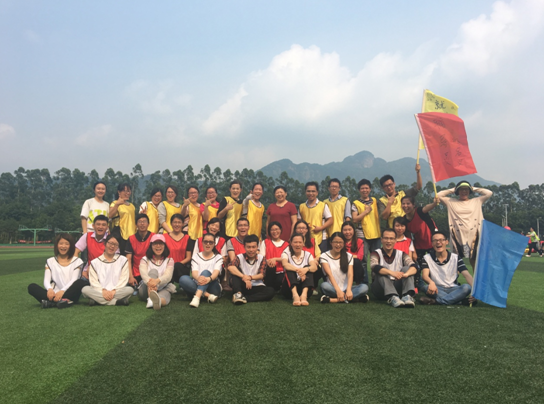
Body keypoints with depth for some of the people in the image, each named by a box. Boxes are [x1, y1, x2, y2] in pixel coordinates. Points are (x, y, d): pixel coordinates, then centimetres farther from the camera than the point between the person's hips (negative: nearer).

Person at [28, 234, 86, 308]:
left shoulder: (76, 261, 10)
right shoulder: (50, 261, 16)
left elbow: (74, 280, -4)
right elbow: (46, 280, 3)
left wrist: (62, 291, -24)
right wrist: (49, 289, -22)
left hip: (70, 294, -2)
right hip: (55, 294, 2)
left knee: (80, 282, -30)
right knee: (31, 287, -19)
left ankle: (51, 302, -38)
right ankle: (59, 301, -39)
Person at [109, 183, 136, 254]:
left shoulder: (132, 206, 20)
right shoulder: (115, 203, 0)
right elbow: (110, 215, -19)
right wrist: (117, 204, -32)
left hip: (131, 235, 6)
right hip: (119, 234, -6)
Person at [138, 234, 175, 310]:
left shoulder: (169, 260, 9)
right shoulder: (145, 259, 8)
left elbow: (168, 276, -12)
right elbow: (143, 273, -15)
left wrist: (157, 281, -38)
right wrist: (149, 281, -42)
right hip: (146, 290, 1)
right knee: (153, 271, -26)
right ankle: (151, 299, -52)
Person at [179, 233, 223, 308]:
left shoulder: (218, 257, 10)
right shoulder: (196, 257, 14)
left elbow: (216, 272, -11)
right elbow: (194, 273, -4)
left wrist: (209, 279, -38)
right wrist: (198, 278, -33)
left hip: (212, 287, -2)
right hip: (197, 286, 2)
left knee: (205, 272, -30)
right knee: (183, 279, -26)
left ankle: (197, 298, -51)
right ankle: (208, 296, -35)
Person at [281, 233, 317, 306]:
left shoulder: (307, 254, 8)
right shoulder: (286, 253, 2)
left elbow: (315, 267, -14)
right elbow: (285, 264, -22)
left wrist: (306, 269, -38)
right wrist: (298, 270, -41)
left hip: (304, 286, 2)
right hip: (290, 288, -1)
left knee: (307, 267, -21)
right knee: (290, 269, -26)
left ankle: (304, 294, -44)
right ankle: (295, 295, -50)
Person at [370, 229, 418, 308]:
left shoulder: (401, 254, 8)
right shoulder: (376, 254, 0)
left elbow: (414, 267, -12)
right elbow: (374, 267, -23)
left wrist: (405, 274, -37)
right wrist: (391, 273, -42)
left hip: (398, 288, 2)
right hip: (382, 290, -2)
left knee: (406, 268, -16)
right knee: (381, 271, -25)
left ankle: (408, 296, -38)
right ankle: (392, 298, -45)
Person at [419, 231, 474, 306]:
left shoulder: (455, 258, 3)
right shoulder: (427, 258, 1)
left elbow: (467, 275, -9)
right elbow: (424, 275, -15)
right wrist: (431, 282, -41)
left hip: (453, 289, 1)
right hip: (437, 289, -1)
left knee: (467, 287, -30)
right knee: (425, 287, -33)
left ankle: (435, 301, -38)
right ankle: (459, 300, -33)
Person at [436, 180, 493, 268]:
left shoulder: (477, 201, 13)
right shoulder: (451, 202, 11)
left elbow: (489, 193, 8)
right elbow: (438, 195, 7)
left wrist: (474, 189, 14)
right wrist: (452, 190, 12)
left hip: (473, 236, 1)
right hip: (458, 236, -1)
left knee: (474, 260, 4)